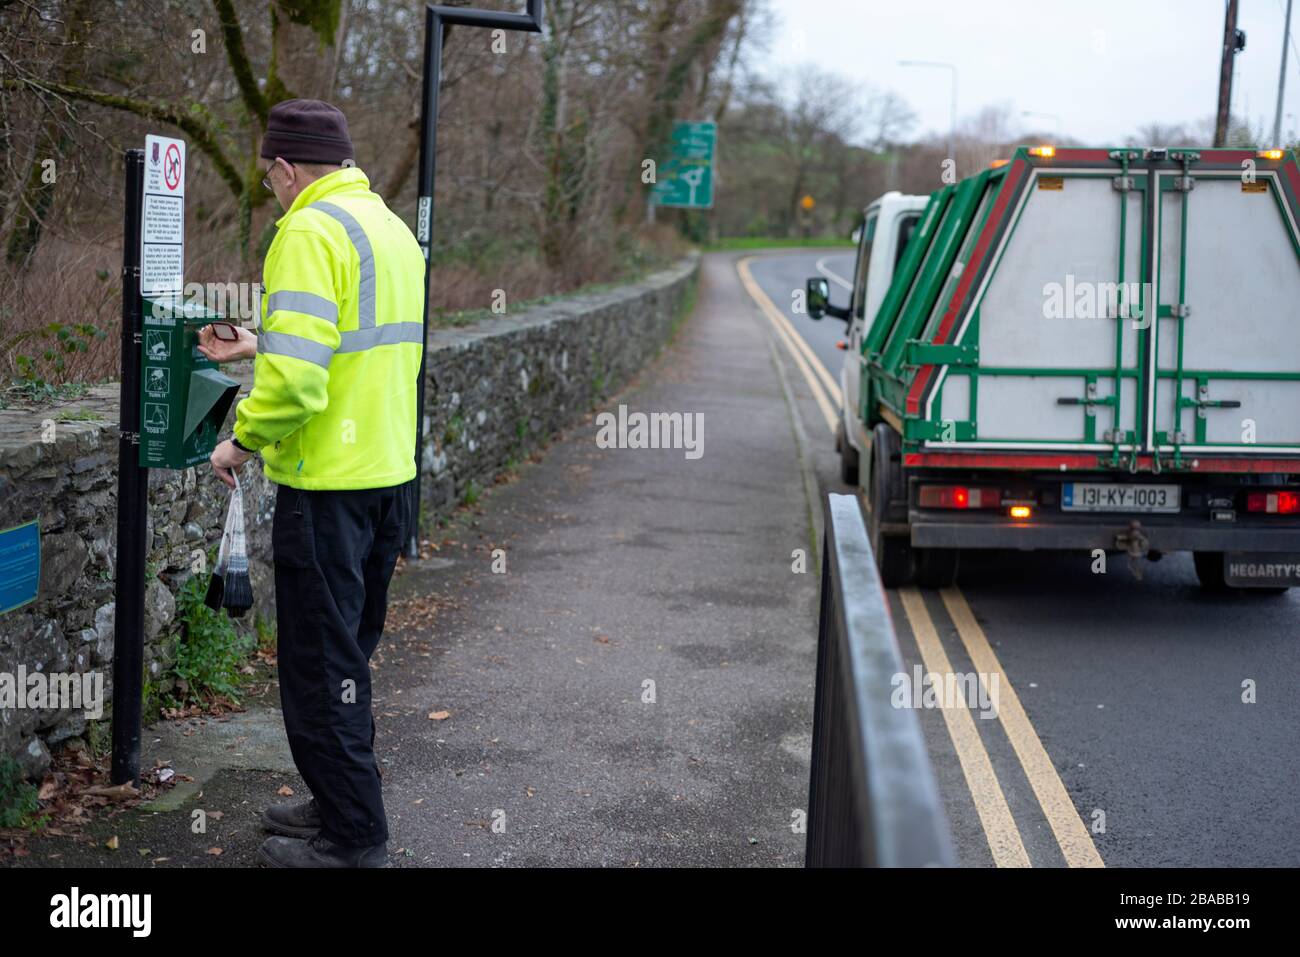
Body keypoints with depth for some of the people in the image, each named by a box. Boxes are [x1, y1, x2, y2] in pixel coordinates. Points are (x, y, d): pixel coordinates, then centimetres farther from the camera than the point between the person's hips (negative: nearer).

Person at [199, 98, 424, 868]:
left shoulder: (312, 230, -16)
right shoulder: (393, 227, 12)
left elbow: (296, 379, -26)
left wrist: (243, 441, -10)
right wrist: (259, 350, 27)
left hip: (329, 487, -9)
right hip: (392, 478, 9)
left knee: (320, 665, 2)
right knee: (349, 656, 20)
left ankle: (352, 839, 9)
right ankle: (342, 804, 31)